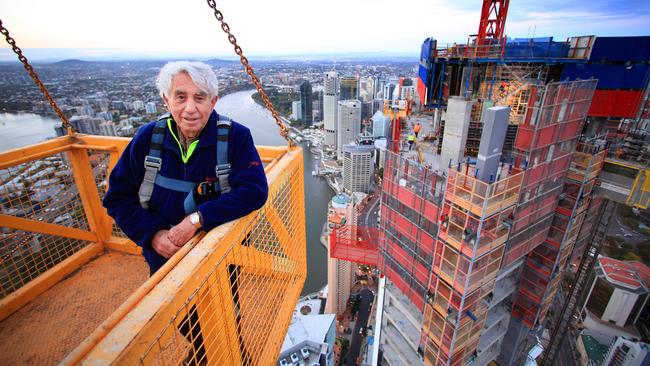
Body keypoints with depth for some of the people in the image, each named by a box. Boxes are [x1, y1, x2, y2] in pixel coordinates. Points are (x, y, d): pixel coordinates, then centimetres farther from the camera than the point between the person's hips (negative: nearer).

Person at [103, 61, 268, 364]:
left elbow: (254, 191, -29)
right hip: (164, 260, 4)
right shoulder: (148, 138, -10)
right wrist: (152, 233, -19)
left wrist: (198, 218, -34)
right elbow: (118, 197, -4)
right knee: (185, 327, 29)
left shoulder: (235, 136, -20)